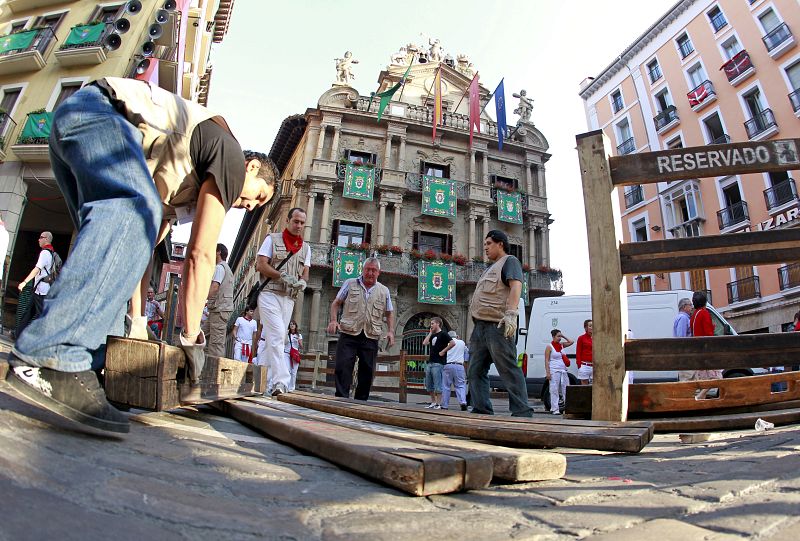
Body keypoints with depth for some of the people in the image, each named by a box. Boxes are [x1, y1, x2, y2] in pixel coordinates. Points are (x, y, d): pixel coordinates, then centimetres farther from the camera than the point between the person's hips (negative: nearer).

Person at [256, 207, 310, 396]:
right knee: (277, 335, -19)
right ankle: (281, 381, -25)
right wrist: (283, 276, -16)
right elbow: (261, 265, -4)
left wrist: (301, 282, -12)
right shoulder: (272, 239, 6)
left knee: (276, 339, 6)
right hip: (270, 294, -5)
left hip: (289, 298, 5)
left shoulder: (305, 247, 17)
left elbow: (305, 273, 12)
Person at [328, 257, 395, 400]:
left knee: (367, 372, 5)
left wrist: (391, 331, 4)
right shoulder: (350, 284, 8)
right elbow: (336, 303, 11)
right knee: (342, 367, -11)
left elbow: (389, 313, 19)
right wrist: (333, 320, -6)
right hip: (349, 335, -2)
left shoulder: (384, 290, 13)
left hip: (371, 337, 2)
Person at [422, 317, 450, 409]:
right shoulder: (432, 335, 19)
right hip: (429, 362, 9)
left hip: (438, 363, -9)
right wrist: (430, 333, 8)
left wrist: (443, 351, -13)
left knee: (437, 385, -6)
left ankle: (438, 404, -1)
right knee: (428, 385, 11)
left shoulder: (443, 334, -4)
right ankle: (433, 402, 20)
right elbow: (424, 343, 5)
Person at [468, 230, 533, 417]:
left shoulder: (510, 261, 2)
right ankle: (481, 411, 11)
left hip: (498, 326, -10)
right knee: (475, 371, 7)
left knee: (509, 370, -10)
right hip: (480, 327, 10)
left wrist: (511, 313, -30)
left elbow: (516, 286, -16)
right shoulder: (491, 268, 29)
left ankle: (522, 413, -8)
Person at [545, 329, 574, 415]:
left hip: (563, 370, 6)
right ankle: (555, 409, -1)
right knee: (554, 390, -5)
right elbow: (546, 360, -8)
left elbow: (571, 342, 24)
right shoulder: (549, 347, -4)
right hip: (554, 371, -6)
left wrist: (563, 336, 12)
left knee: (566, 389, 4)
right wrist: (548, 372, -15)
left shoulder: (561, 345, 13)